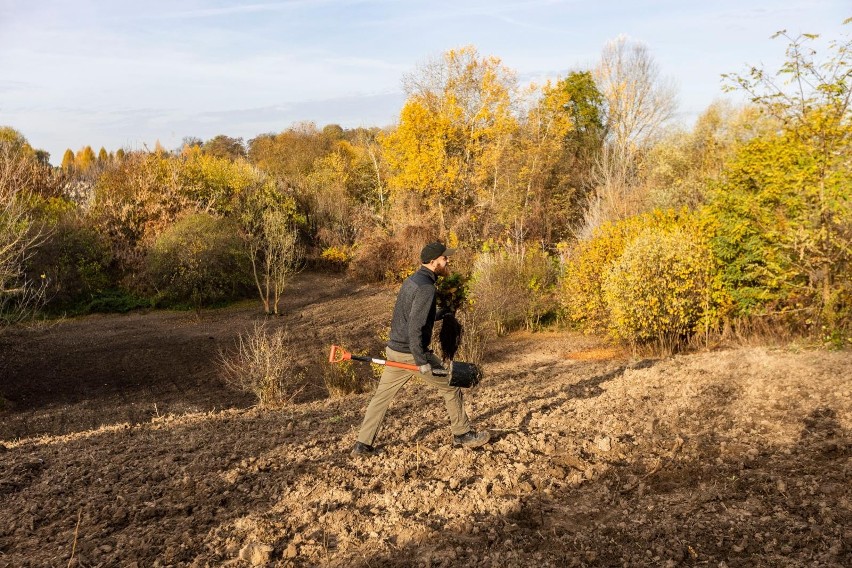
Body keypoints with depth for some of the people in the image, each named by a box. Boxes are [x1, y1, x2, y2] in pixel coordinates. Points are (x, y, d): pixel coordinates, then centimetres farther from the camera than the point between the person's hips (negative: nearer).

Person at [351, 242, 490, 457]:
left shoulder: (411, 280, 11)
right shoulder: (426, 287, -18)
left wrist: (441, 314, 30)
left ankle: (363, 445, 16)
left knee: (381, 397, 13)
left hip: (394, 351, 9)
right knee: (451, 387, 9)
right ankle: (463, 434, 21)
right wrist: (422, 361, -24)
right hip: (412, 353, -9)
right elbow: (415, 328, -24)